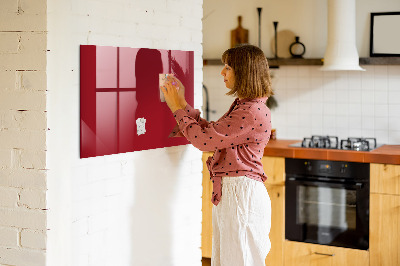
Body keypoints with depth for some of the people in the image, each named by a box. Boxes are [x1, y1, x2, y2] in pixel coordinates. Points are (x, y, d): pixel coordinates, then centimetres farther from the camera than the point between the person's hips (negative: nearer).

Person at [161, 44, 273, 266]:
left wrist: (178, 108, -7)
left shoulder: (253, 112, -19)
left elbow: (204, 139, -19)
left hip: (241, 194, -10)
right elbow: (210, 132, 17)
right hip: (228, 192, 10)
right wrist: (183, 104, 14)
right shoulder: (242, 105, 14)